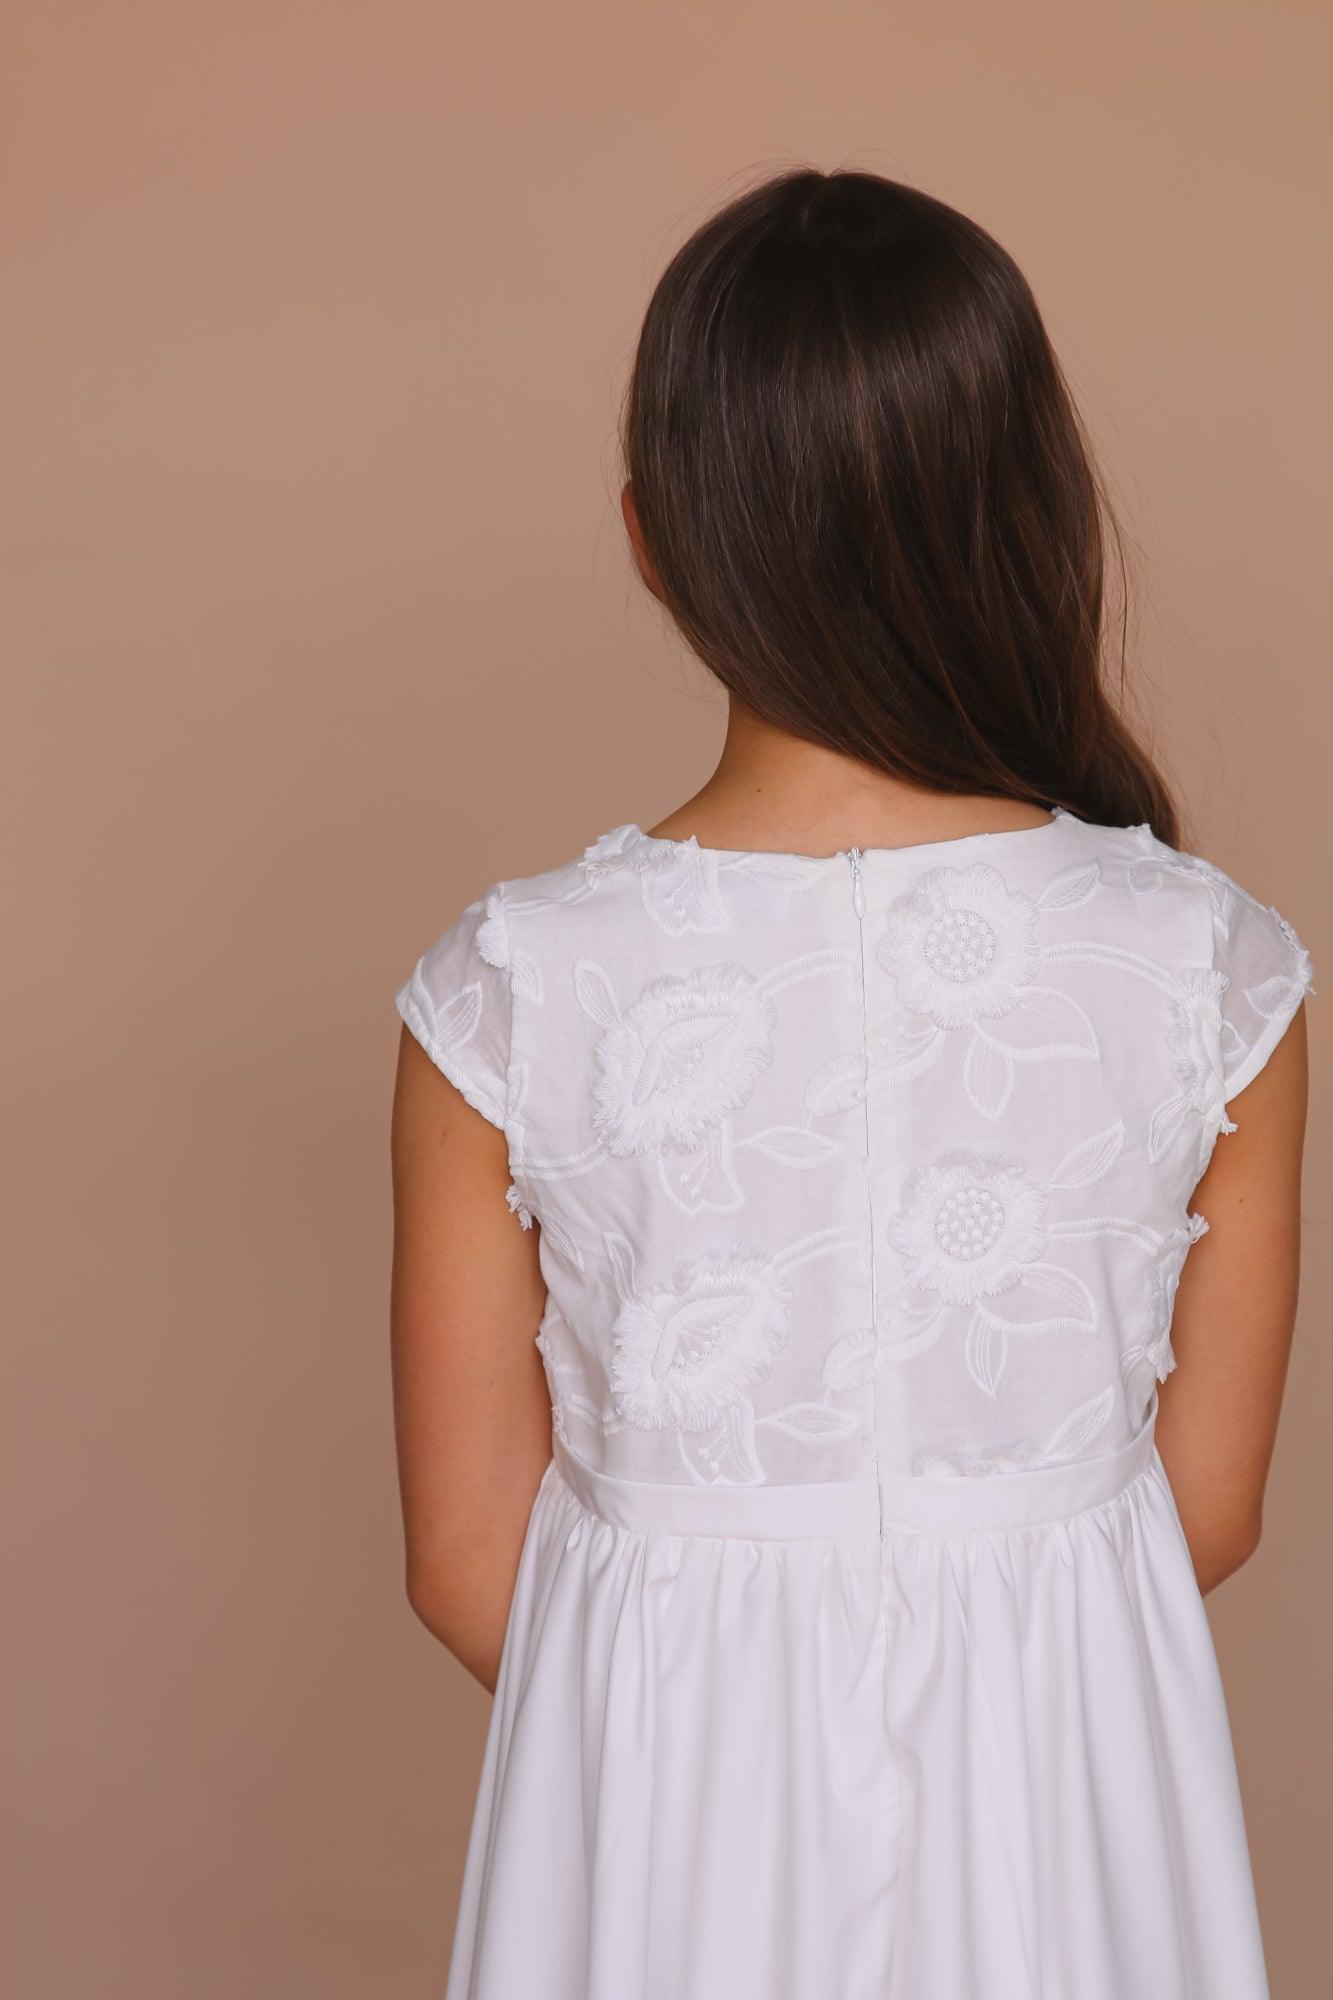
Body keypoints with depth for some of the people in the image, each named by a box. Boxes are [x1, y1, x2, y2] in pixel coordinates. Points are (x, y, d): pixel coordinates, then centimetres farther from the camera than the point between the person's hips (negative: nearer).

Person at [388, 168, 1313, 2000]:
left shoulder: (514, 997, -18)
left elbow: (469, 1559, -8)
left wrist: (687, 1697, 10)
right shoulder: (1212, 973, -16)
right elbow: (1210, 1515, -5)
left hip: (670, 1792, 0)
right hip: (1065, 1786, 1)